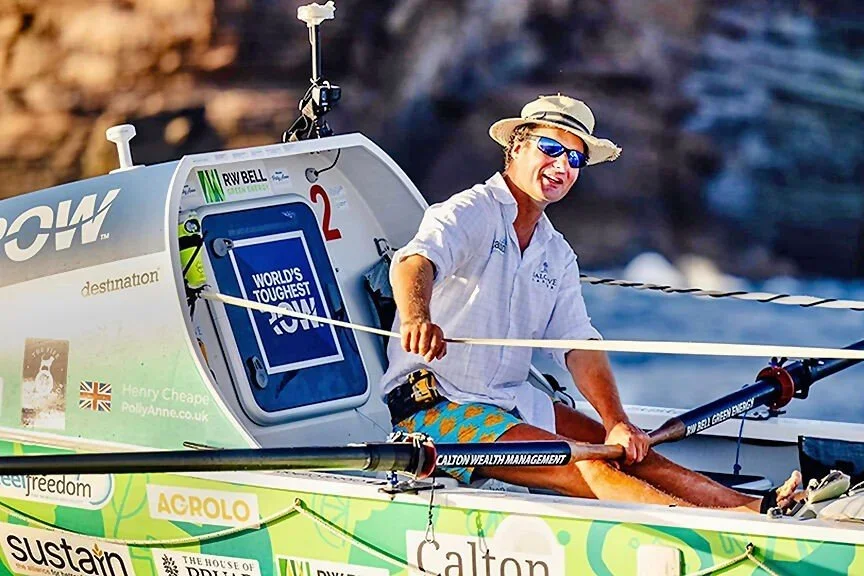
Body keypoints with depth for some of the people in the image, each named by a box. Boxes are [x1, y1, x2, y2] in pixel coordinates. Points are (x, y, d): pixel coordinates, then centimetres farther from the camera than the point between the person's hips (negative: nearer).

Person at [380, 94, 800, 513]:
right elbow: (414, 262, -28)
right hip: (433, 406, -8)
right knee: (587, 469, -24)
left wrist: (618, 424, -11)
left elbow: (578, 343, 6)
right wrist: (417, 319, -53)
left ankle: (757, 508, -22)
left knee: (631, 454, -11)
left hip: (513, 401, 8)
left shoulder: (557, 255, 16)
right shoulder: (470, 213, -8)